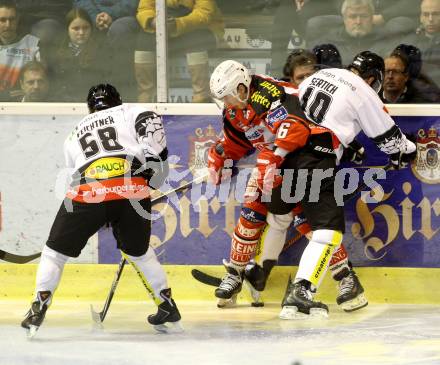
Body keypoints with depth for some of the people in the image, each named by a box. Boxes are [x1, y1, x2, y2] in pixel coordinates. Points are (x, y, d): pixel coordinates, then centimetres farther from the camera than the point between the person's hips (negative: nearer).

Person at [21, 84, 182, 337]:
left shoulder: (75, 134, 34)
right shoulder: (129, 112, 23)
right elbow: (151, 122, 1)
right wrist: (155, 161, 4)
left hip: (88, 194, 0)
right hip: (133, 191, 0)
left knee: (56, 251, 17)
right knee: (139, 252, 24)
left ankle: (39, 309, 8)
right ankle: (169, 309, 25)